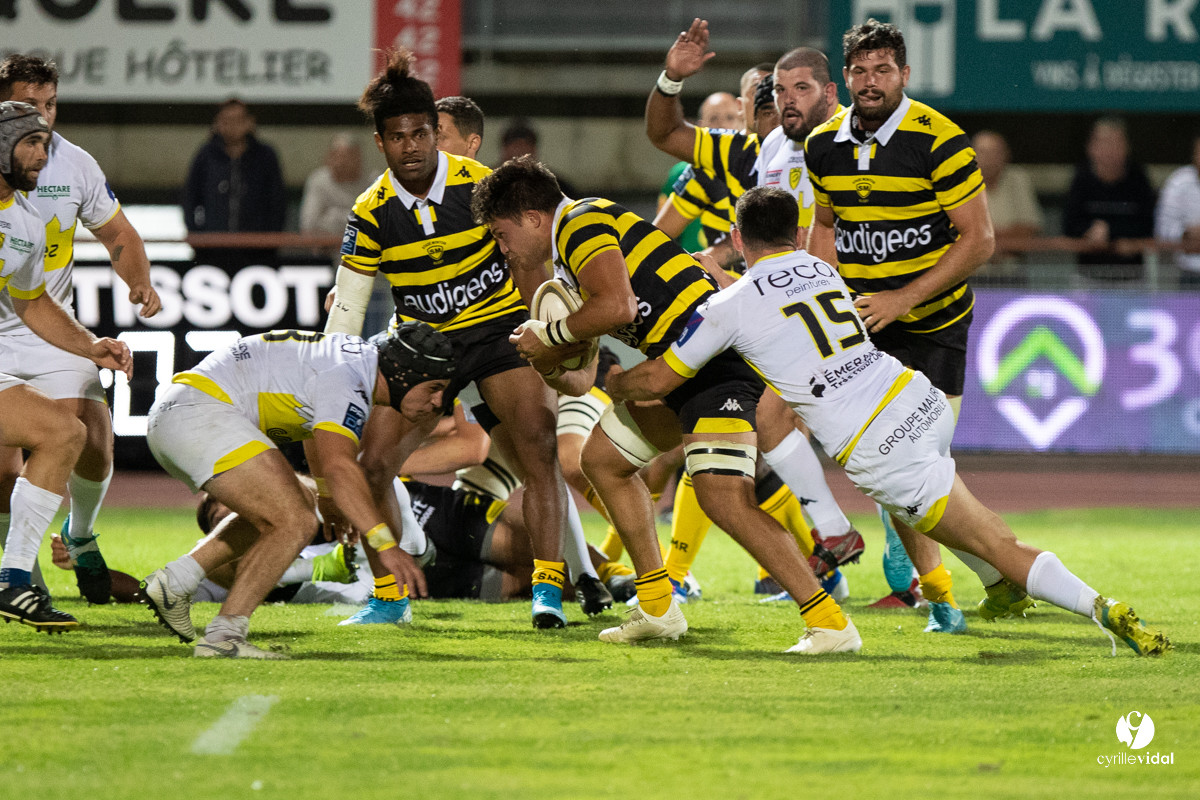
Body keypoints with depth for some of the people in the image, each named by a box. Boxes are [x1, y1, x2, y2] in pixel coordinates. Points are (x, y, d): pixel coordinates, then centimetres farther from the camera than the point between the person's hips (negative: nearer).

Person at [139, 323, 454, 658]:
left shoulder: (357, 357, 17)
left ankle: (175, 580, 14)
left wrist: (326, 496, 50)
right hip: (199, 413, -11)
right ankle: (223, 636, -20)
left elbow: (318, 423, 38)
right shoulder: (346, 382, -15)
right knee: (296, 523, -16)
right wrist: (385, 544, -35)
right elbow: (338, 467, -30)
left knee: (286, 507, 24)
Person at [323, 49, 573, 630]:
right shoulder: (371, 213, -10)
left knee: (538, 448, -21)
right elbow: (346, 309, -3)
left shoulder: (479, 184, -15)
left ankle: (547, 588, -18)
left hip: (499, 327, -2)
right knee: (371, 463, -6)